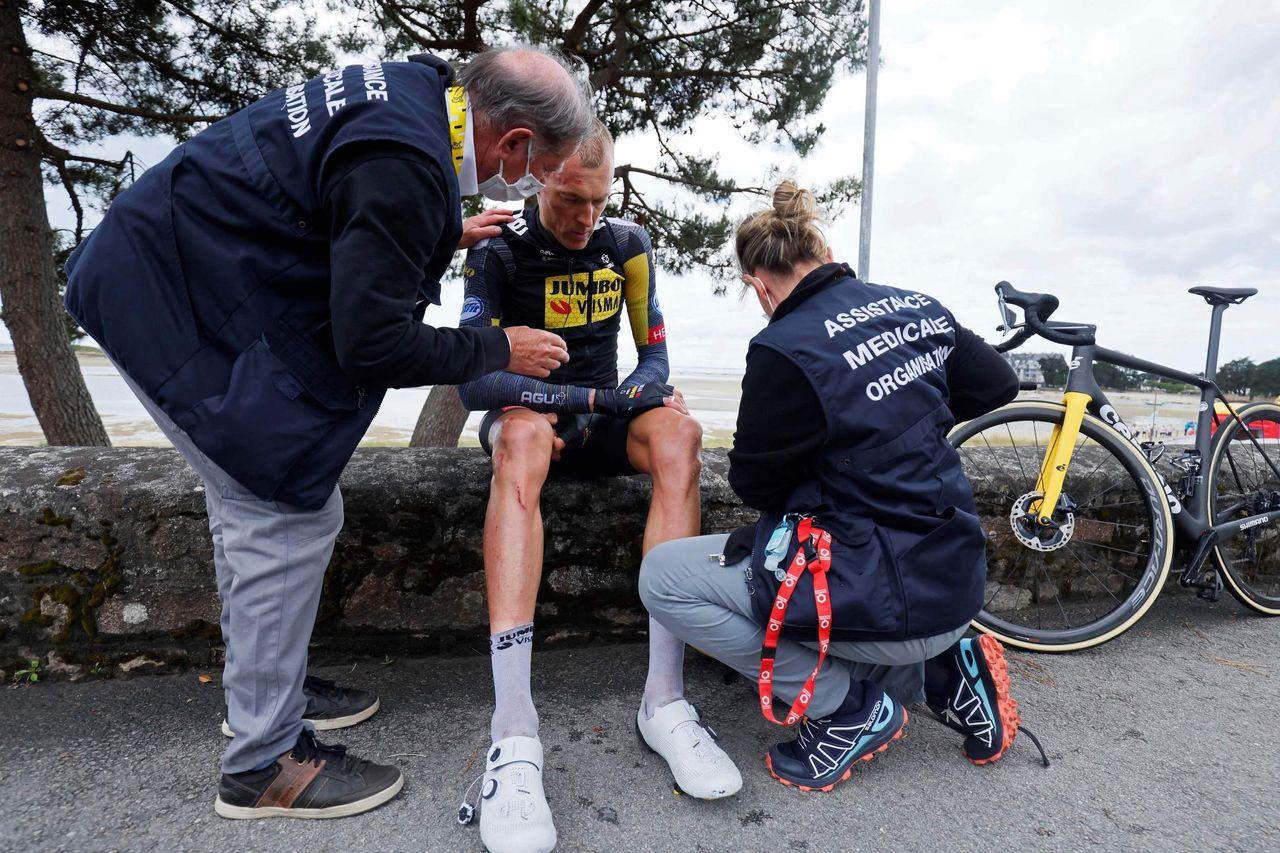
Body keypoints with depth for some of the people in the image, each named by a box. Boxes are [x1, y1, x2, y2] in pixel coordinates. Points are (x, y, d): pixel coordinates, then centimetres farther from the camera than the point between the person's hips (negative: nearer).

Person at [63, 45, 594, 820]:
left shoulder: (413, 89, 3)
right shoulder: (406, 167, -27)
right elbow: (374, 345, -23)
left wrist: (437, 239, 19)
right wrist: (500, 351, -12)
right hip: (179, 301, -10)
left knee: (255, 504, 16)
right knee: (292, 518, -6)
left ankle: (263, 685, 33)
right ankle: (264, 764, 10)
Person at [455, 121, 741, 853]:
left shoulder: (627, 244, 3)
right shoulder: (500, 251, -8)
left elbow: (654, 354, 5)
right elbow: (474, 381, -17)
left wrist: (651, 389, -18)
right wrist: (588, 395, -24)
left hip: (601, 414, 3)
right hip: (527, 408, -2)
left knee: (679, 433, -31)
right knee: (525, 436, -39)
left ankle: (665, 700, -33)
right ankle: (514, 731, -46)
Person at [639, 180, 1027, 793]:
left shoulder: (785, 351, -20)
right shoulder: (919, 307, 1)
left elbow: (755, 485, -8)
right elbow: (998, 385, 16)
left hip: (887, 605, -8)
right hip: (955, 589, 8)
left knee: (662, 578, -3)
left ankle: (847, 706, 1)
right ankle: (941, 670, 16)